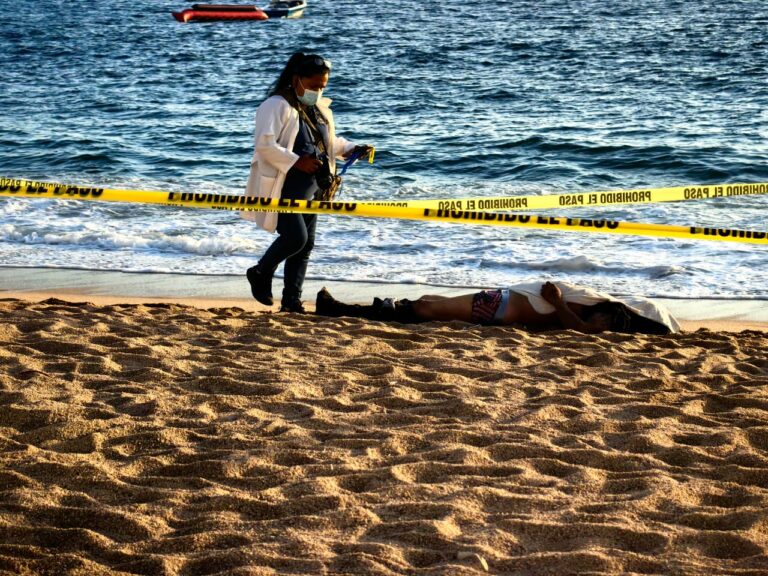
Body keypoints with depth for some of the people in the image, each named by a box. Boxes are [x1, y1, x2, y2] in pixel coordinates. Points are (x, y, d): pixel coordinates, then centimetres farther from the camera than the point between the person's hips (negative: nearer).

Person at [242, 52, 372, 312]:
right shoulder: (277, 106, -11)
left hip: (308, 190, 8)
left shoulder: (320, 109, 15)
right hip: (282, 188, -8)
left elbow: (330, 142, 28)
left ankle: (292, 301, 14)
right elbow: (264, 145, -21)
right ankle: (260, 274, 8)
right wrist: (296, 161, -24)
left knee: (306, 244, 6)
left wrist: (352, 149, 9)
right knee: (296, 237, -17)